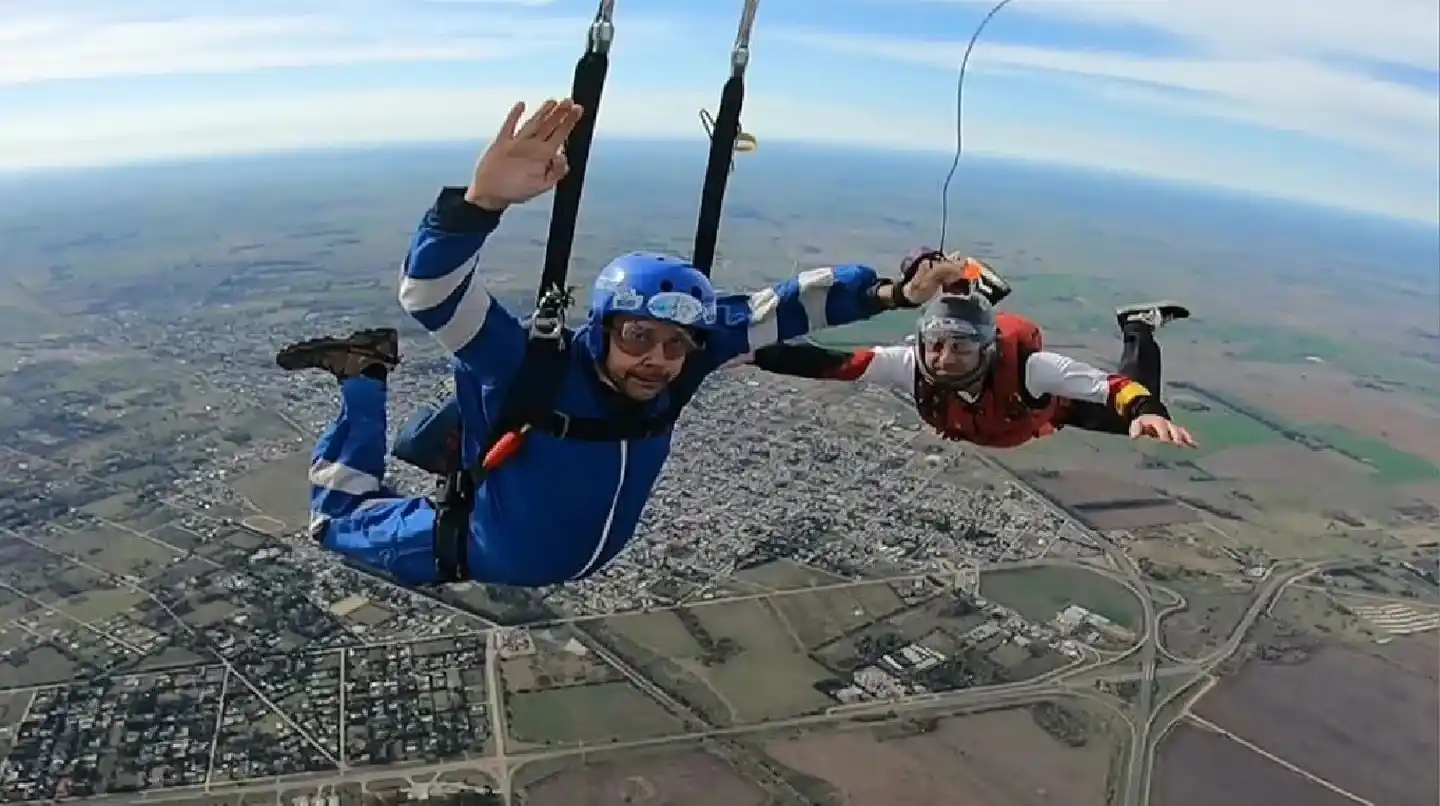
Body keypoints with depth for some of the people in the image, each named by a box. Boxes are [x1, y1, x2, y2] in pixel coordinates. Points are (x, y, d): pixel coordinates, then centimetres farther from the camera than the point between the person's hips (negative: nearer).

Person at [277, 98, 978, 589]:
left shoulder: (682, 357, -28)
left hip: (580, 557, 5)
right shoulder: (537, 370, -40)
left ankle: (469, 430, 47)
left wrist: (891, 292, -33)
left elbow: (783, 308, -23)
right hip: (480, 553, -4)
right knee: (338, 521, 17)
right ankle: (364, 380, 27)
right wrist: (484, 200, -70)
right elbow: (429, 293, -52)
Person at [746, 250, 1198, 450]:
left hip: (1046, 405, -3)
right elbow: (829, 363, -46)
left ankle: (1140, 329, 30)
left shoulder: (1025, 364, -46)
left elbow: (1116, 387, -49)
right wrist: (751, 354, -57)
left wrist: (1147, 412, -71)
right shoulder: (912, 364, -41)